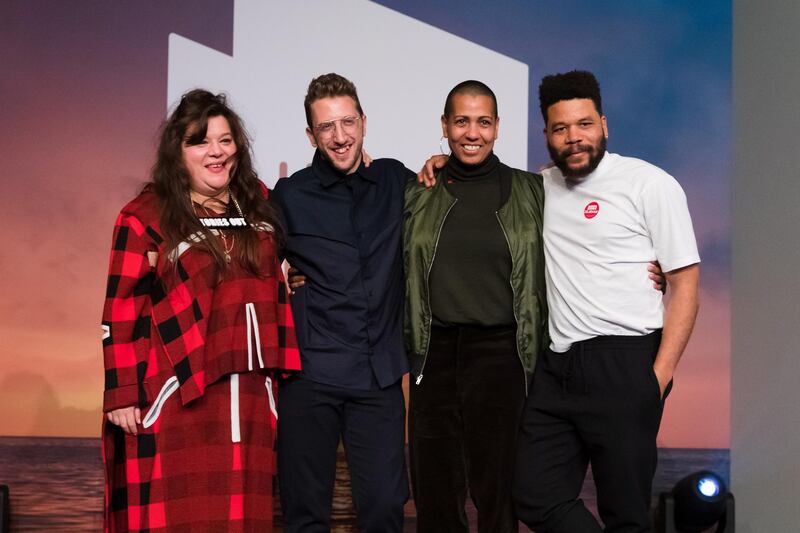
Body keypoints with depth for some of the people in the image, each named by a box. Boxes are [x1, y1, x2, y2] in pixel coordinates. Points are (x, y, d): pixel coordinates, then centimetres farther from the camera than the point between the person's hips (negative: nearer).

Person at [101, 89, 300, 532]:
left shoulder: (257, 203, 12)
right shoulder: (145, 217, -4)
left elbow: (277, 283, 25)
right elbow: (121, 313, -6)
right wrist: (121, 394, -10)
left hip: (247, 395, 5)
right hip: (174, 397, -5)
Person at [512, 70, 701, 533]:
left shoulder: (651, 184, -2)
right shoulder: (542, 188, 14)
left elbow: (686, 283, -5)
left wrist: (659, 376, -12)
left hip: (623, 365, -5)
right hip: (556, 368, 6)